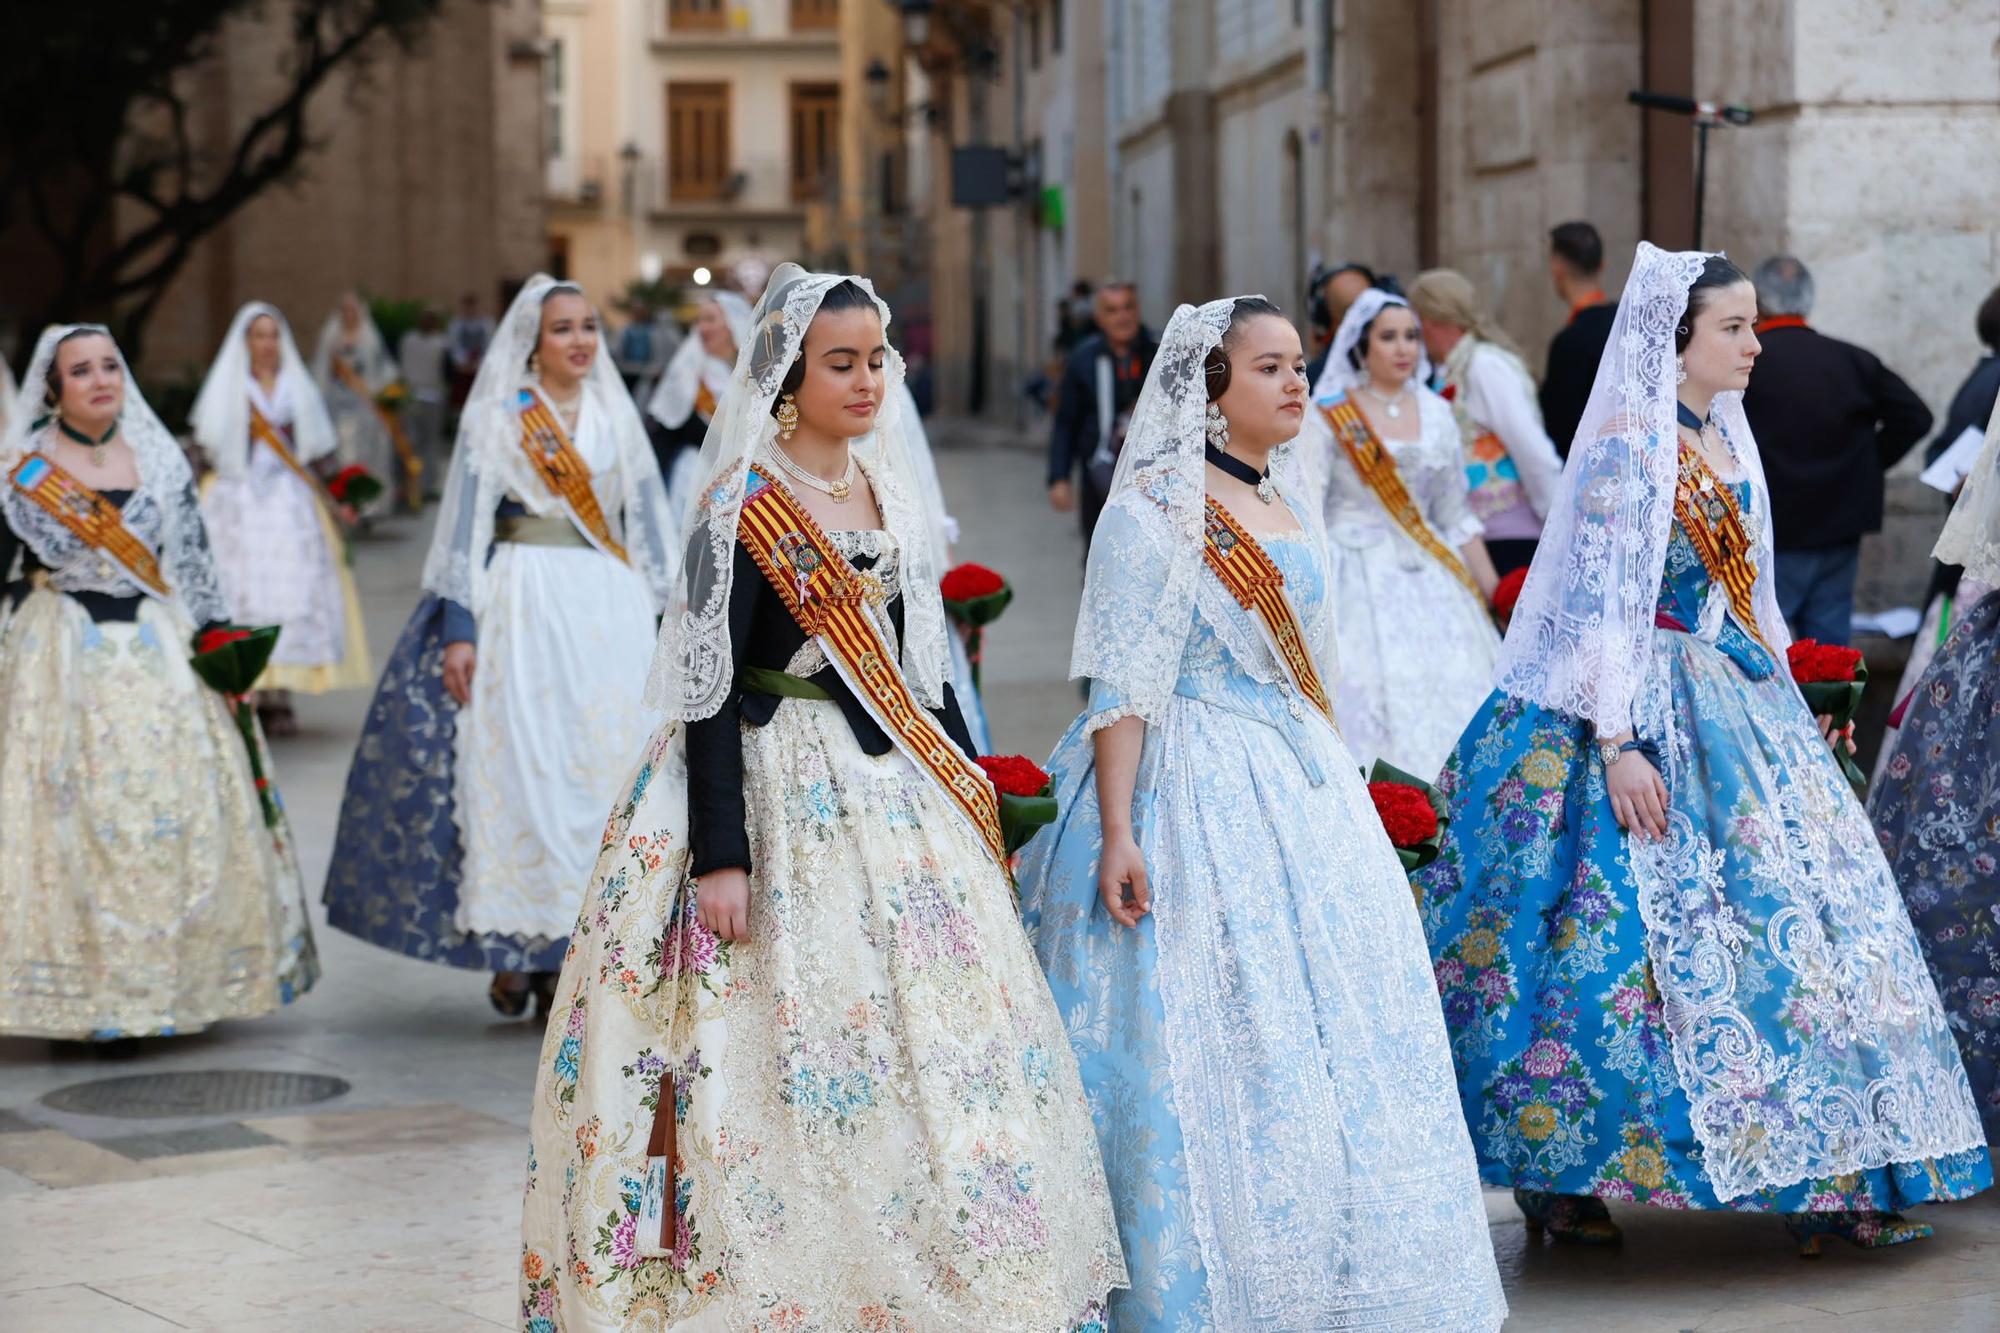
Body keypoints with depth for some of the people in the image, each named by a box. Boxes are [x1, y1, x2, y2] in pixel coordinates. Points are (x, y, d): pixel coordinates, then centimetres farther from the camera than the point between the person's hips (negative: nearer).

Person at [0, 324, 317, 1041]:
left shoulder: (159, 459, 8)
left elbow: (196, 563, 11)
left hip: (160, 659, 2)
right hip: (59, 661, -2)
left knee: (175, 819, -1)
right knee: (68, 823, -5)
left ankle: (167, 987, 9)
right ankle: (77, 996, 1)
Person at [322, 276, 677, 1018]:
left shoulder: (615, 415, 13)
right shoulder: (495, 417, 4)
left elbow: (648, 521, 14)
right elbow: (466, 525, 0)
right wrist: (458, 630, -8)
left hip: (608, 613, 3)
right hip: (522, 607, -3)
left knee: (606, 770, -2)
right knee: (517, 771, -7)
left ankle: (575, 949, 4)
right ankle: (513, 944, 1)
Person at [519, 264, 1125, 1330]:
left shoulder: (887, 495, 10)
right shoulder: (742, 509, -10)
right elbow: (708, 690, -14)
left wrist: (969, 793, 17)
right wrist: (719, 855, -20)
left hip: (896, 792, 7)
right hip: (783, 793, -7)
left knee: (939, 1035, 6)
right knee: (801, 1043, -6)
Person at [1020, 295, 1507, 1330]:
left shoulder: (1295, 500, 13)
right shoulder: (1153, 509, -10)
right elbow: (1125, 685, -15)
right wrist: (1116, 834, -22)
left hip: (1305, 784, 8)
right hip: (1199, 800, -8)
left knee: (1343, 1028, 8)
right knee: (1215, 1043, -6)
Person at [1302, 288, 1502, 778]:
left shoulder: (1435, 412, 11)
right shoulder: (1329, 416, -1)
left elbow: (1457, 514, 15)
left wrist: (1492, 590, 10)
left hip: (1430, 578, 4)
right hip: (1359, 581, -4)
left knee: (1450, 702, -5)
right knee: (1368, 699, -12)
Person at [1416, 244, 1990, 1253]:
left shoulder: (1724, 440, 13)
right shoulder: (1629, 444, -12)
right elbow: (1603, 604, -18)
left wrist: (1779, 703, 19)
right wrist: (1616, 745, -23)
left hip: (1739, 701, 8)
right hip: (1656, 713, -8)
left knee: (1788, 911, 5)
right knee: (1654, 926, -7)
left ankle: (1822, 1180, 10)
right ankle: (1560, 1184, 5)